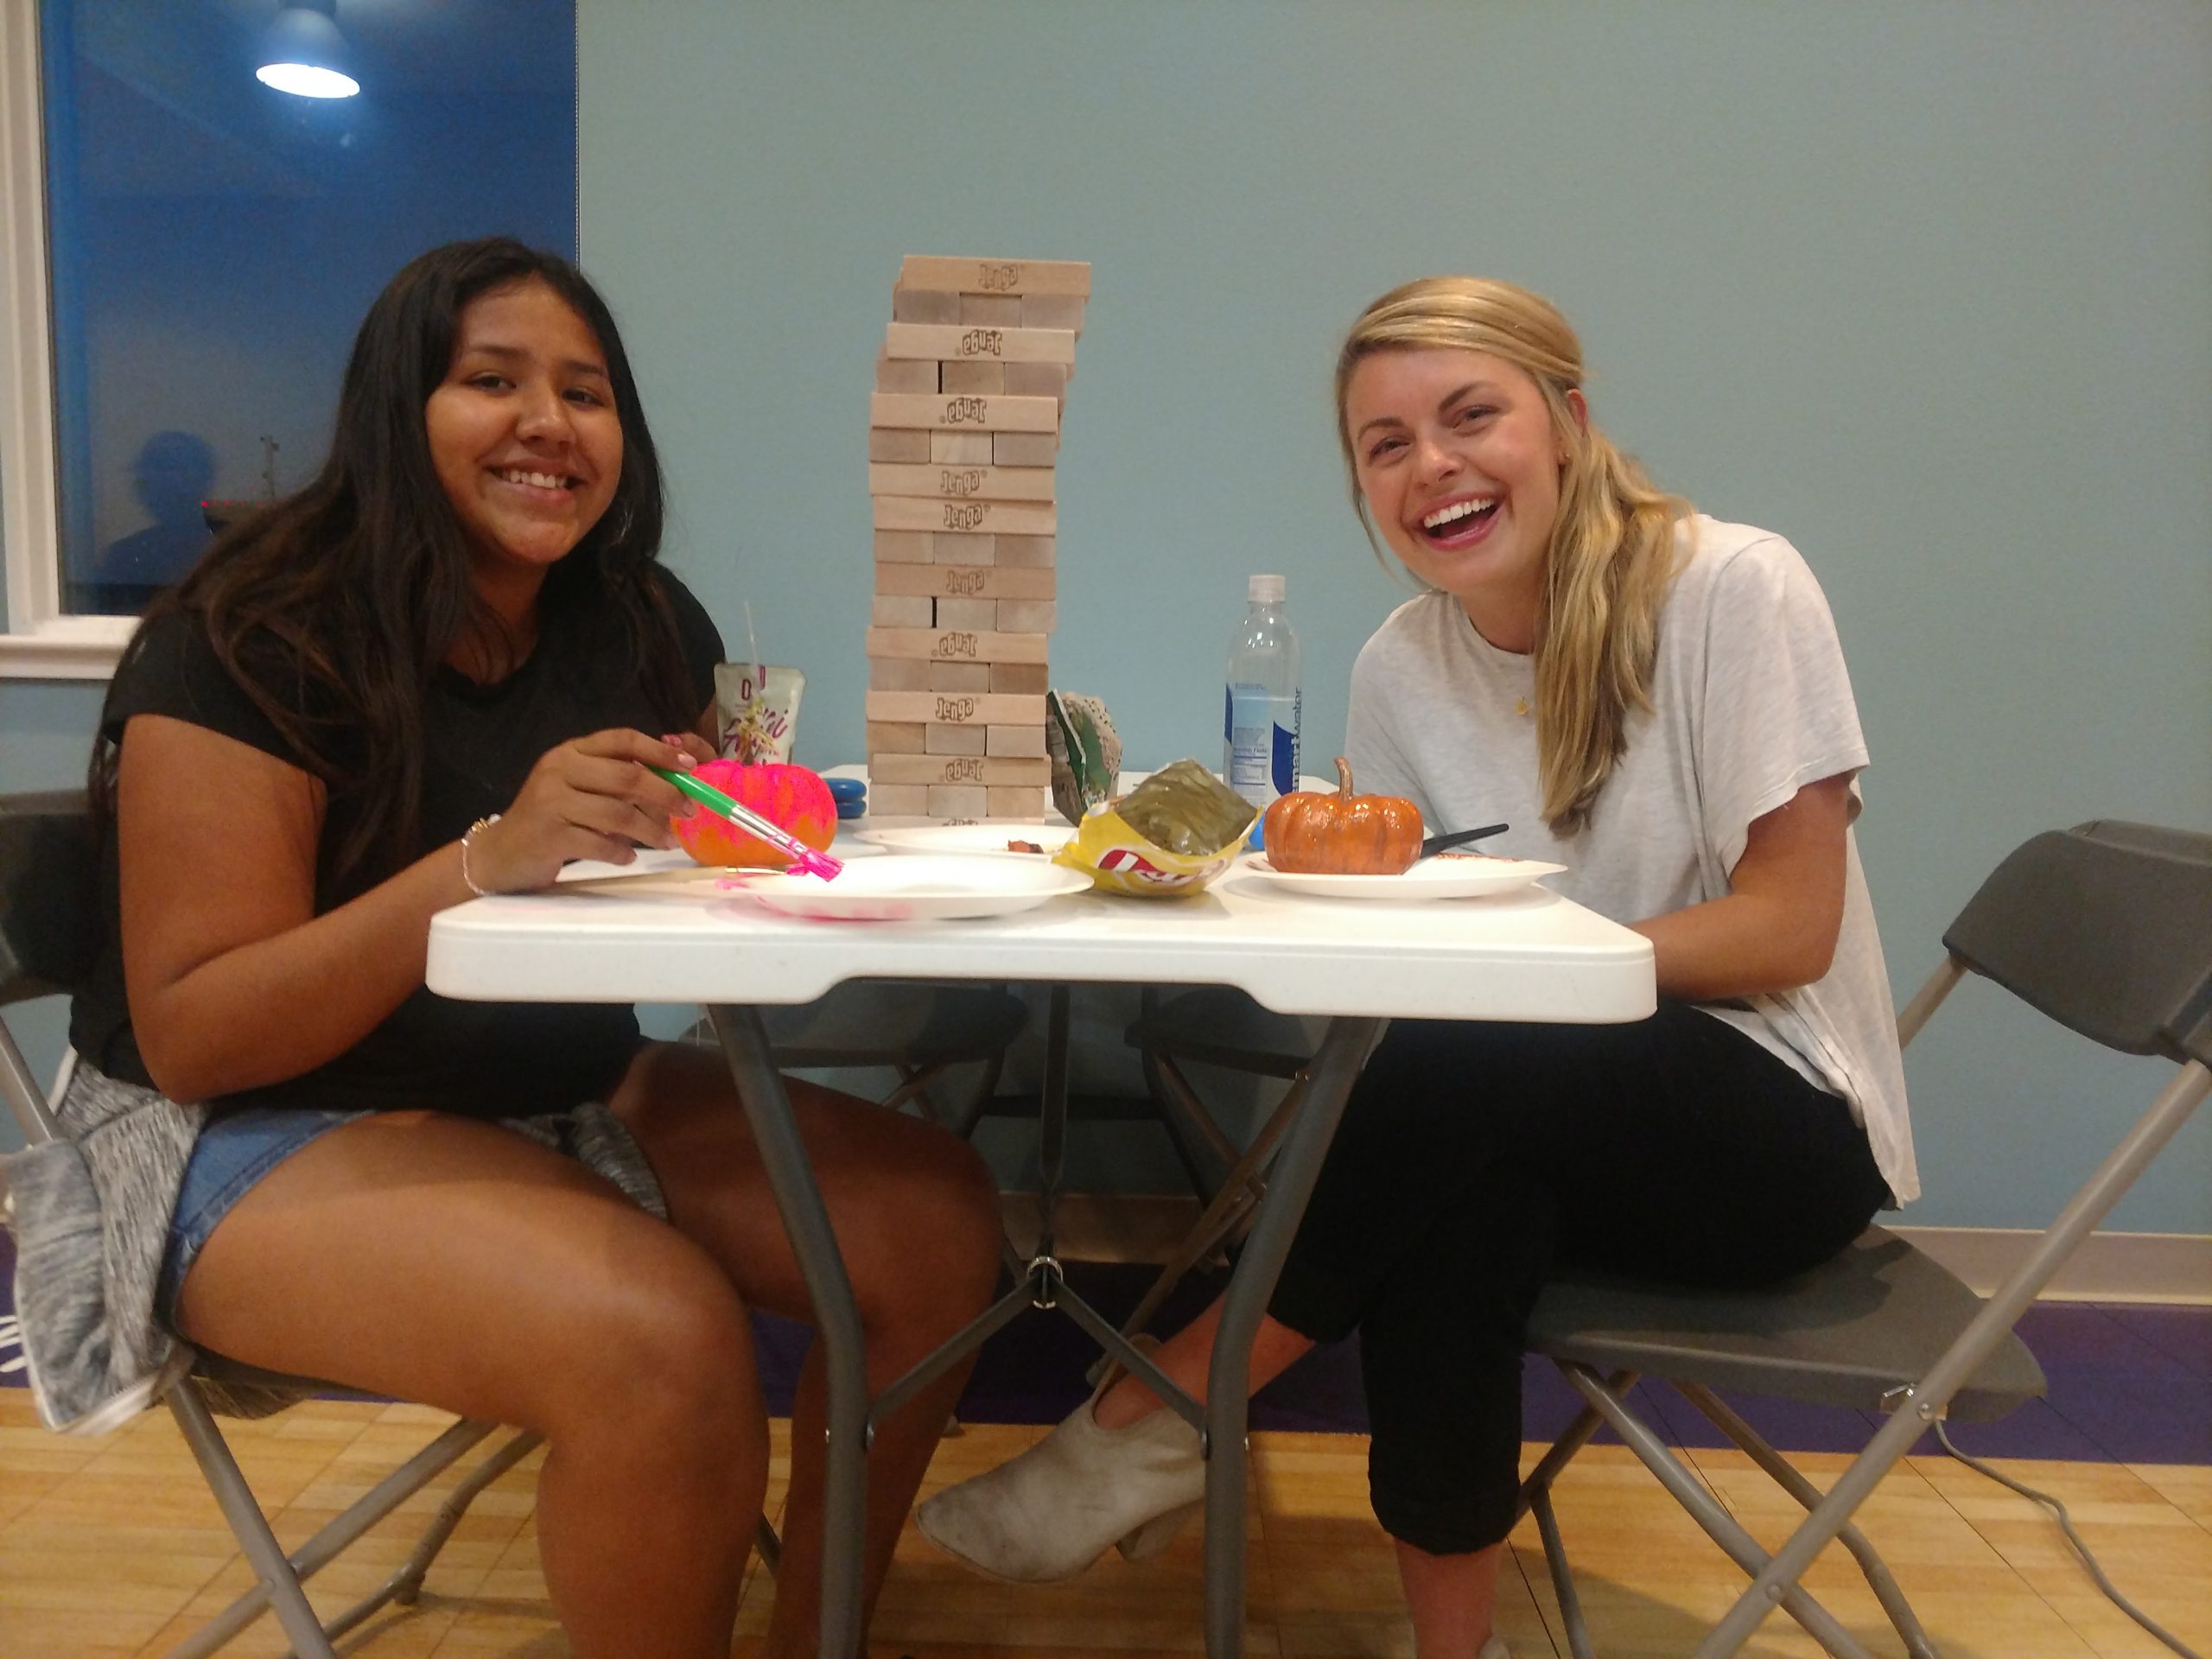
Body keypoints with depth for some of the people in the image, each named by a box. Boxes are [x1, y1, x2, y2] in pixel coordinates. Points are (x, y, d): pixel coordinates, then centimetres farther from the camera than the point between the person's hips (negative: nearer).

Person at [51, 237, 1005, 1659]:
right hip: (262, 1136, -6)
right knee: (664, 1338, -31)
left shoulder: (644, 629, 3)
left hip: (568, 1099, 7)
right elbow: (188, 1037, -19)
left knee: (940, 1221, -9)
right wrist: (490, 857, -32)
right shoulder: (251, 647, -15)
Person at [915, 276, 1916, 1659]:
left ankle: (1149, 1429, -16)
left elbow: (1789, 931, -16)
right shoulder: (1399, 667, -1)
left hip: (1786, 1129, -4)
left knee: (1437, 1072, -32)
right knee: (1447, 1210, -31)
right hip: (1556, 1121, 4)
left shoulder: (1733, 588, -14)